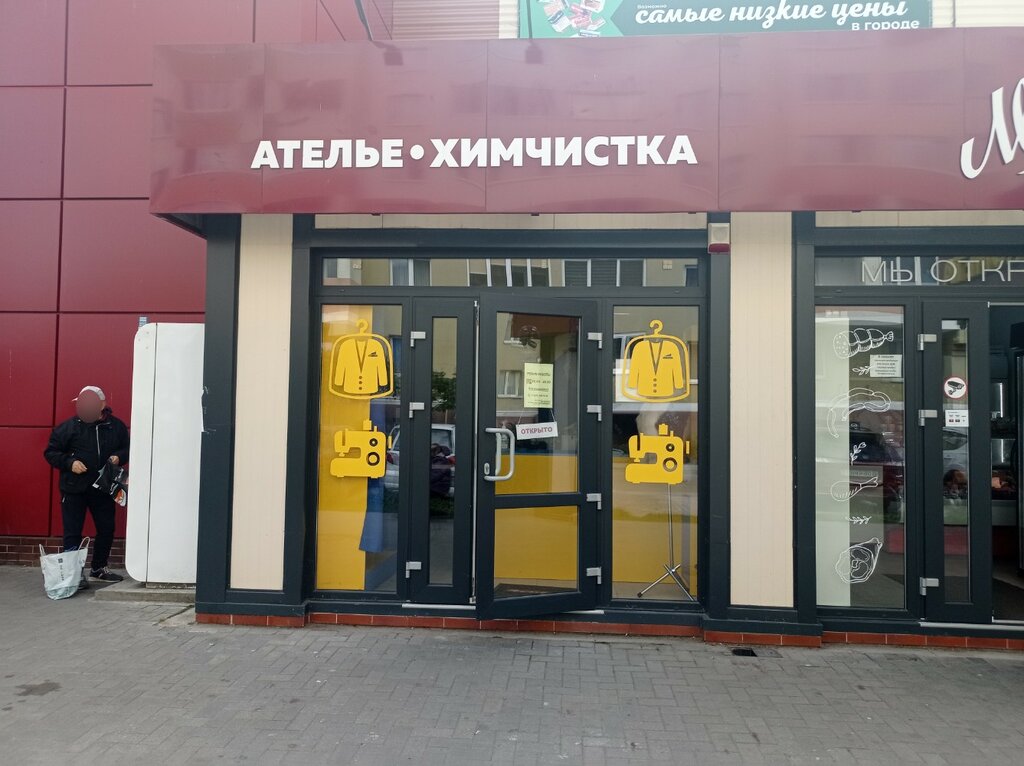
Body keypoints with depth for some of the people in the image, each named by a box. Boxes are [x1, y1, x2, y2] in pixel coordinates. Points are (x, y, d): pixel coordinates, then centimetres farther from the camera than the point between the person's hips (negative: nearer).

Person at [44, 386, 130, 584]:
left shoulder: (116, 426, 0)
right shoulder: (69, 426, -8)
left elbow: (127, 448, 13)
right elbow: (50, 452, -1)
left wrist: (119, 457, -8)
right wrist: (69, 462, -17)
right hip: (74, 490, -3)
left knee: (106, 530, 12)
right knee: (72, 533, 2)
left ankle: (98, 569, 29)